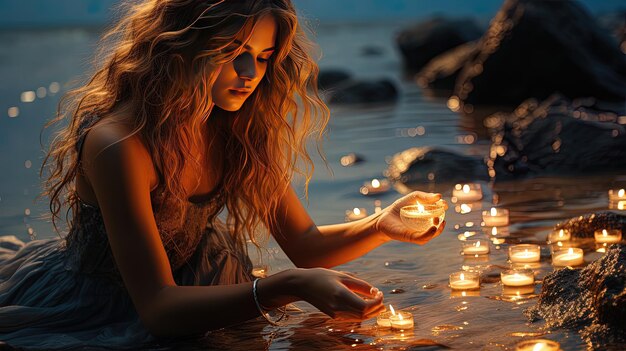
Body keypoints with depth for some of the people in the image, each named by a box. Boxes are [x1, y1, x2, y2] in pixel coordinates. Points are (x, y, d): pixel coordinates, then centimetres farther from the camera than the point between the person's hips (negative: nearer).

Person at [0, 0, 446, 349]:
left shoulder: (236, 131, -7)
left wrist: (380, 226, -23)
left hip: (186, 290, 6)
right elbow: (157, 307, -33)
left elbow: (303, 243, -2)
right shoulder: (119, 144, -30)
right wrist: (288, 288, -45)